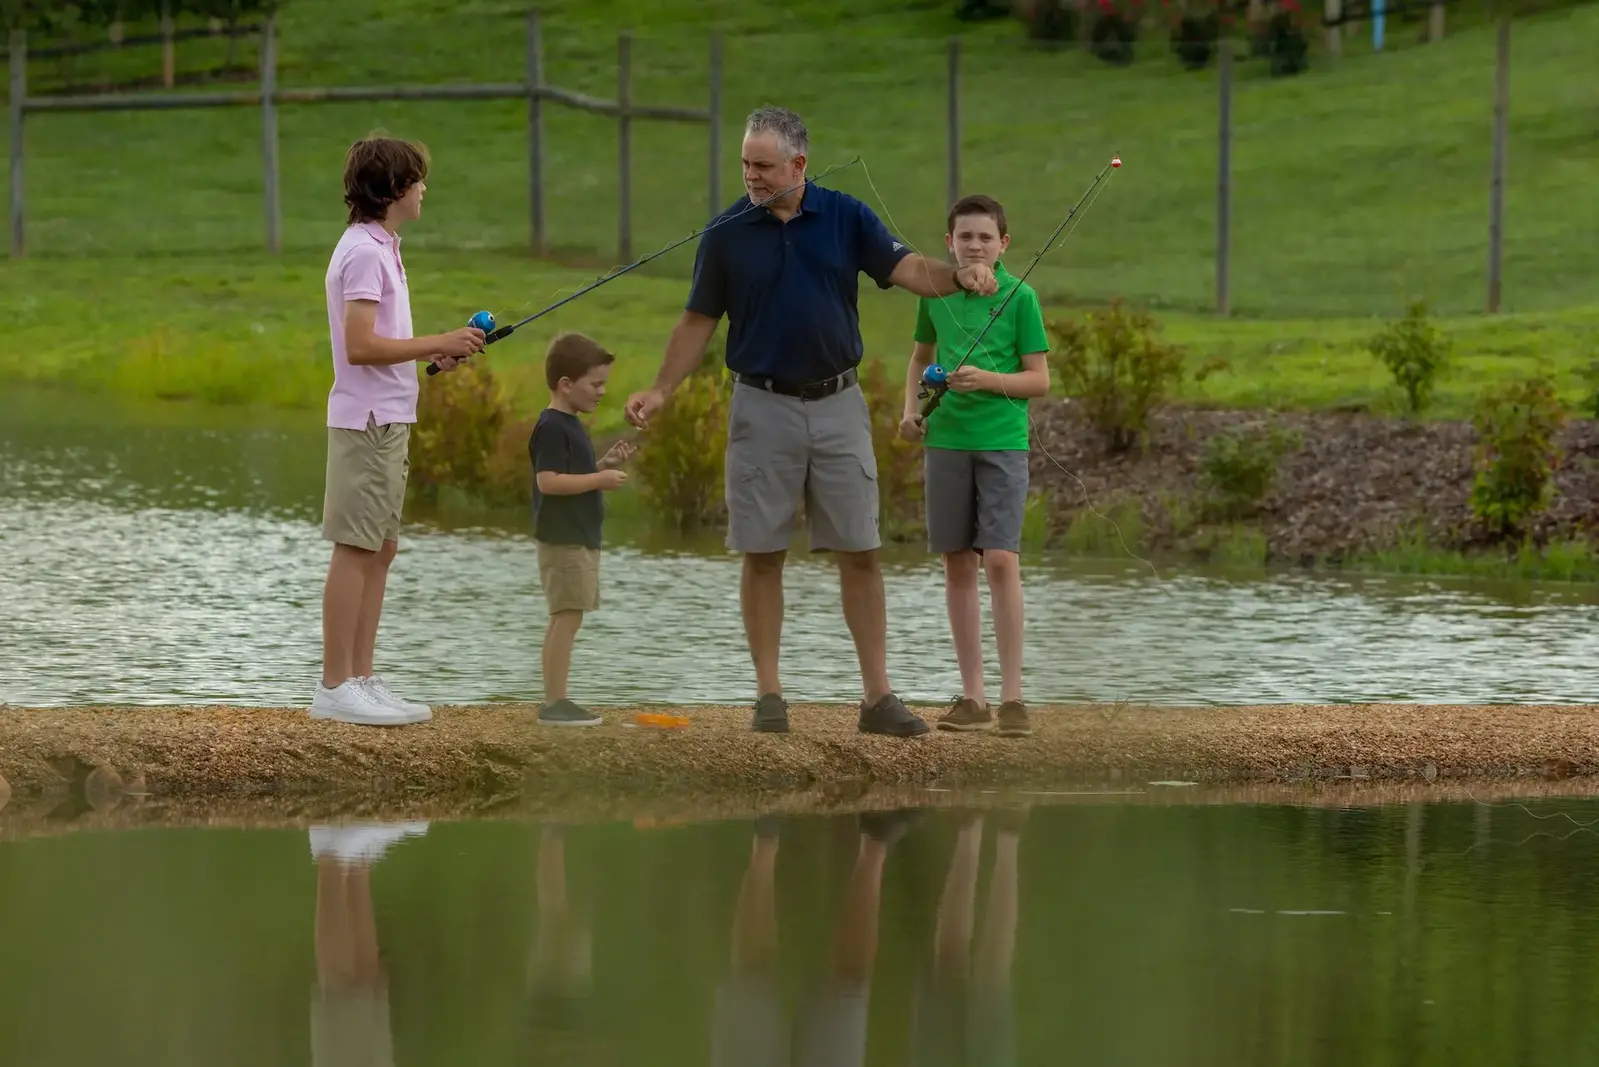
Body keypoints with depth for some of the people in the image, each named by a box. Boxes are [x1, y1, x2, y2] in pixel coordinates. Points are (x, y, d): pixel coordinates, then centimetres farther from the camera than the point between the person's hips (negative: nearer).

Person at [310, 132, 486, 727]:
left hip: (387, 422, 10)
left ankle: (360, 680, 15)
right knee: (355, 550, -7)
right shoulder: (365, 253, -15)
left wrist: (432, 354, 8)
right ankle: (336, 687, -5)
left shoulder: (378, 248, 16)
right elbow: (360, 346, -22)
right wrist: (439, 343, -17)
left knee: (378, 550, 11)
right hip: (366, 424, -10)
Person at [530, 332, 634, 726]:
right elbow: (548, 481, -24)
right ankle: (554, 703, -12)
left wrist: (606, 464, 8)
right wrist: (600, 479, -20)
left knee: (565, 620, 12)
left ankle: (556, 701, 15)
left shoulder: (569, 426, 17)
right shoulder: (552, 428, -15)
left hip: (579, 538, 11)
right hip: (563, 541, -11)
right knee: (568, 617, -12)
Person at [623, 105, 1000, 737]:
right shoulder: (728, 232, 0)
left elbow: (906, 270, -4)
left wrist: (959, 277, -25)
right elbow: (700, 321, 4)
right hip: (763, 407, -1)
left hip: (837, 402, 1)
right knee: (762, 555, 1)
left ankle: (878, 697, 2)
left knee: (860, 553, 0)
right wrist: (661, 391, -6)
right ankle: (768, 696, 9)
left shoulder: (845, 217, 2)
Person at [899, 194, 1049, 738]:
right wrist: (911, 409, 7)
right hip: (946, 440, 4)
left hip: (1003, 442, -4)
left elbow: (1039, 380, -2)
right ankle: (972, 698, 12)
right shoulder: (935, 292, 7)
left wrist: (987, 379, -18)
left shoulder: (1019, 296, -3)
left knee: (1001, 559, -13)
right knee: (958, 564, 6)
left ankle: (1012, 696, -10)